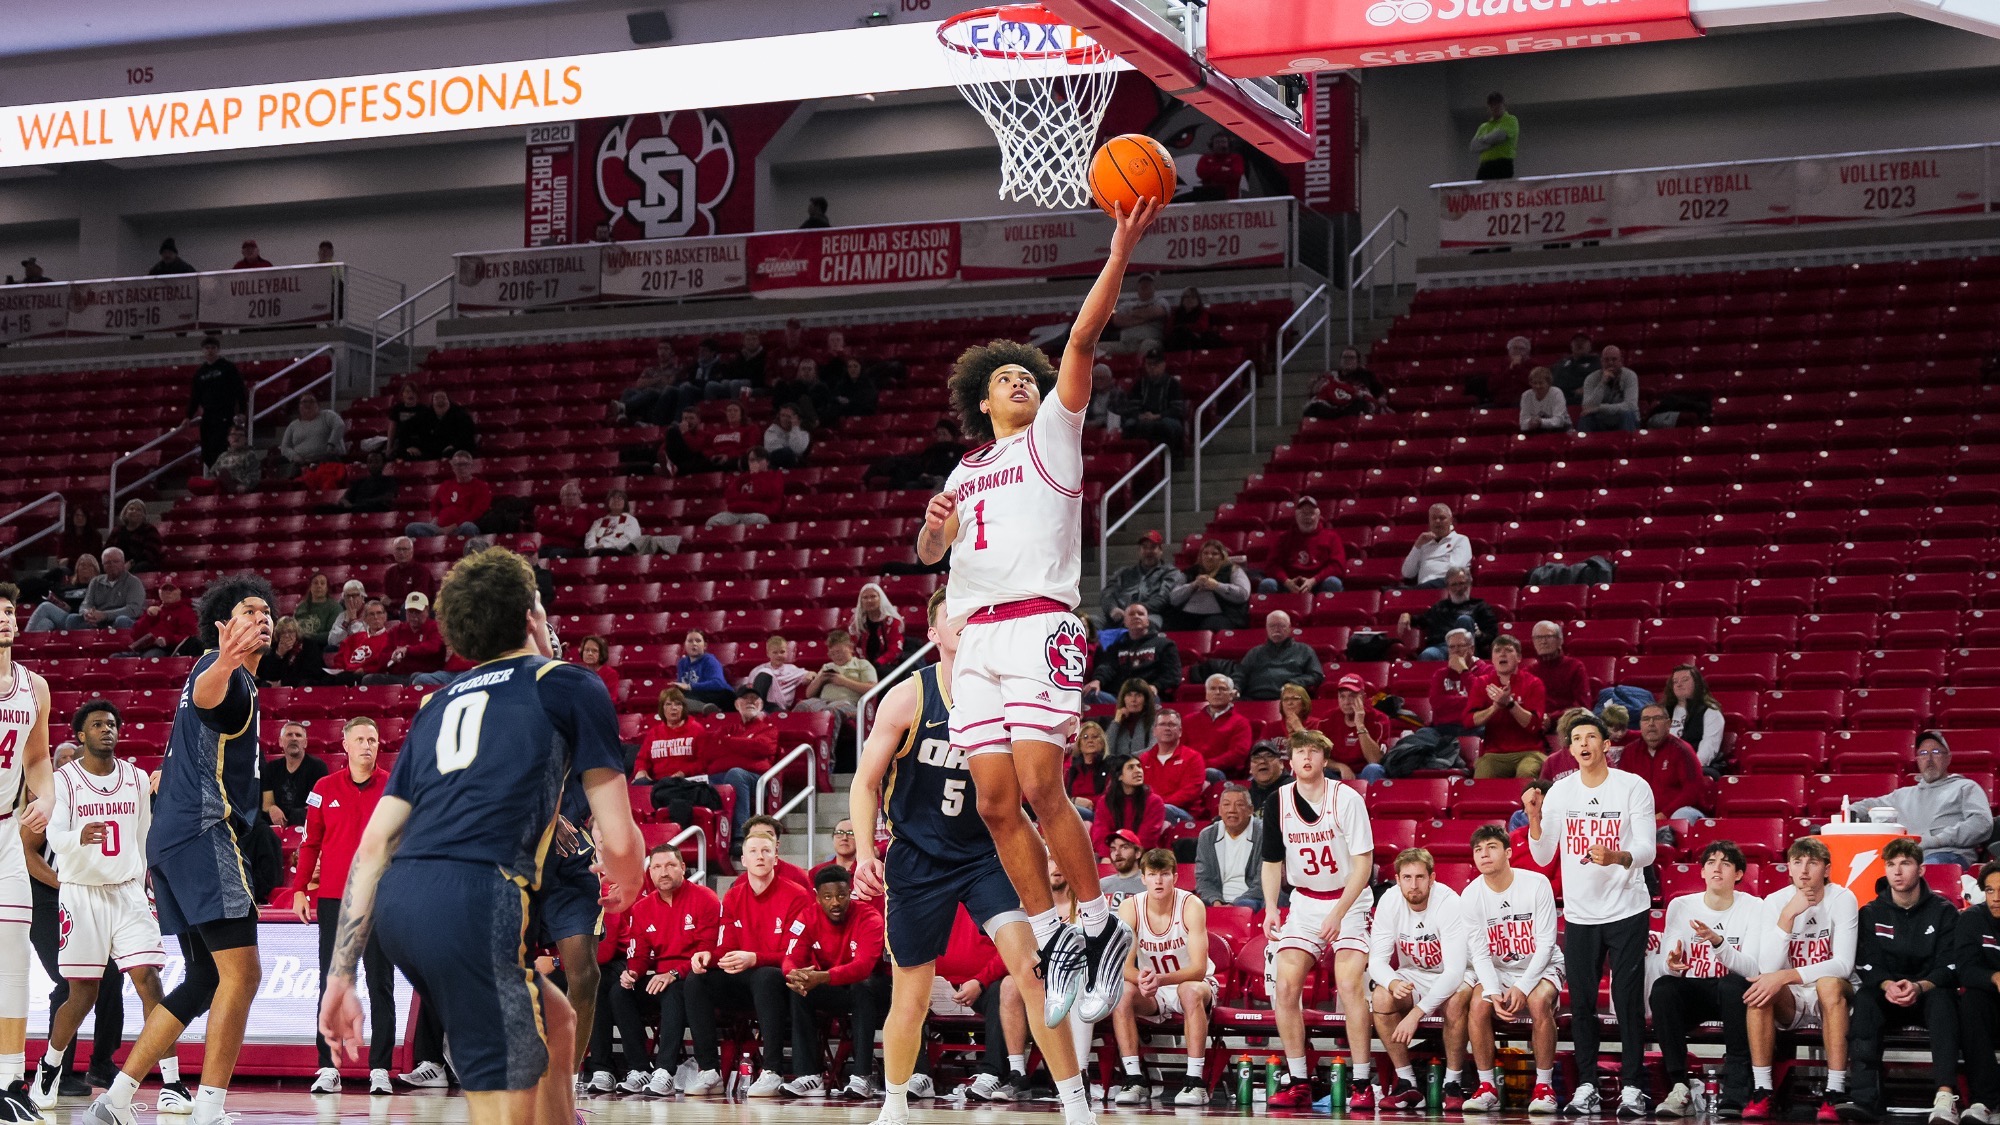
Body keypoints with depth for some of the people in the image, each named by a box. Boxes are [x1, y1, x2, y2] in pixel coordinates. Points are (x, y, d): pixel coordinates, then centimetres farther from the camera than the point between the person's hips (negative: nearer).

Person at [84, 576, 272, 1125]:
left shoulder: (239, 678, 23)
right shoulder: (227, 673, -8)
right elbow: (203, 693, -36)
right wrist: (223, 667, -58)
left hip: (173, 835, 11)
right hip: (205, 832, -11)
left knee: (206, 979, 14)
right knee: (241, 973, -17)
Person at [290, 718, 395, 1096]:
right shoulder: (325, 788, 6)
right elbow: (310, 842, 8)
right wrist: (299, 889, 2)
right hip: (333, 899, 0)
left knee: (381, 985, 1)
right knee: (331, 984, 1)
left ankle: (380, 1069, 4)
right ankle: (328, 1068, 5)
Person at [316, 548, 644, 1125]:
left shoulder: (439, 703, 26)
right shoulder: (571, 686, 10)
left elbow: (373, 846, 20)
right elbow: (619, 841, 4)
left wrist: (341, 976, 20)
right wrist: (624, 889, 28)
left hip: (397, 903, 7)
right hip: (474, 899, -7)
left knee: (557, 1024, 27)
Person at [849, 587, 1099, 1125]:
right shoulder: (907, 698, -9)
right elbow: (866, 781, -3)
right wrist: (865, 851, -16)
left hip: (986, 853, 1)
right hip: (917, 859, -1)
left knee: (1031, 968, -18)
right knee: (910, 1000, 7)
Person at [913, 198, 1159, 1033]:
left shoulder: (1050, 438, 11)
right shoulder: (968, 470, 28)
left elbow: (1083, 340, -1)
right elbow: (928, 553, 23)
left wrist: (1121, 251, -13)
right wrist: (936, 523, -1)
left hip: (1037, 626, -6)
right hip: (974, 637, 6)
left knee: (1040, 787, -16)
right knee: (996, 801, -2)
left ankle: (1099, 929, -5)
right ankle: (1053, 942, 6)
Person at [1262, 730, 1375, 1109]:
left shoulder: (1347, 799, -14)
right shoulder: (1277, 802, -2)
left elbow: (1364, 863, -14)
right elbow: (1272, 861, 9)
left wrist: (1338, 914, -21)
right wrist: (1271, 908, -6)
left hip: (1349, 900, -4)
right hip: (1303, 901, 4)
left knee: (1350, 985, -21)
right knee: (1285, 985, -9)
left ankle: (1363, 1084, -16)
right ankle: (1298, 1083, 0)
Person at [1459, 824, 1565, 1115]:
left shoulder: (1537, 884, -16)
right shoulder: (1470, 895, -9)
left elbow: (1545, 944, -16)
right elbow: (1480, 952, -8)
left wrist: (1522, 988, -25)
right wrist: (1493, 992, -25)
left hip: (1540, 966, -2)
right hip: (1496, 970, 2)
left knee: (1539, 1002, -33)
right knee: (1478, 1004, -27)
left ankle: (1544, 1085, -21)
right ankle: (1488, 1088, -17)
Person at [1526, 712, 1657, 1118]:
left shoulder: (1634, 787, -5)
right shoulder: (1560, 792, 4)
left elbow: (1647, 850, -10)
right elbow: (1543, 857, 5)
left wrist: (1616, 857, -30)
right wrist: (1534, 817, -11)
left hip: (1627, 910, -3)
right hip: (1580, 914, 3)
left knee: (1628, 998, -3)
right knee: (1582, 1001, 3)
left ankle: (1633, 1086, 1)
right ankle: (1586, 1085, 10)